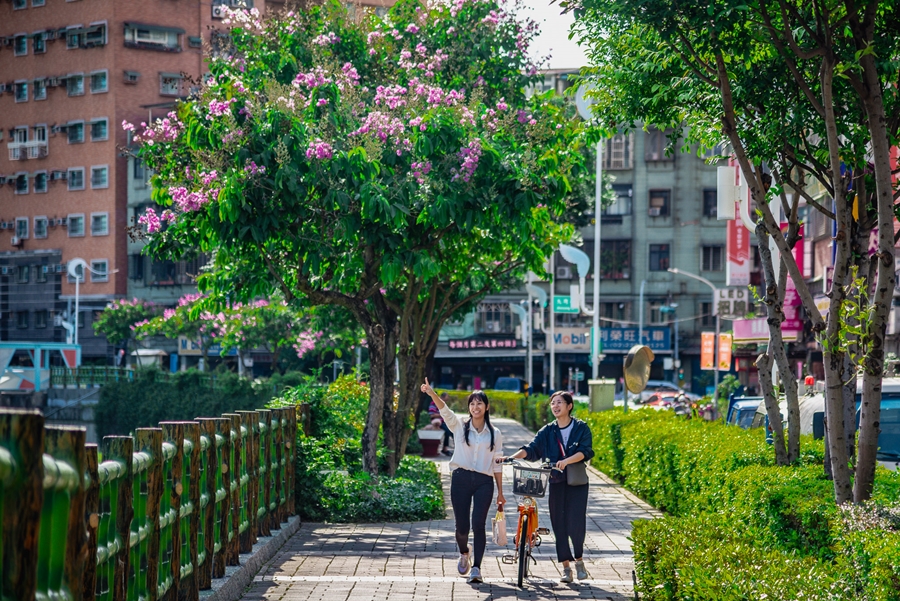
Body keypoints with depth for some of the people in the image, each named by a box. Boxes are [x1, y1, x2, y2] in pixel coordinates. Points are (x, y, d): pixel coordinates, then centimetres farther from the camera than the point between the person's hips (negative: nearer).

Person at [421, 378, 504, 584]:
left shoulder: (495, 434, 10)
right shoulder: (459, 426, 7)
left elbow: (497, 464, 12)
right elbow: (444, 410, -12)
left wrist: (500, 493, 11)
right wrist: (431, 393, -31)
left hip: (484, 482, 0)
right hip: (461, 479, 0)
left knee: (478, 524, -11)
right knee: (462, 526, 2)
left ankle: (476, 567, -6)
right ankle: (464, 553, 33)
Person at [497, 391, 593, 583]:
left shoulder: (581, 428, -1)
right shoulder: (548, 431, 6)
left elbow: (586, 451, -15)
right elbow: (531, 448, -6)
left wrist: (567, 461, -32)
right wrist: (512, 457, -23)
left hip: (577, 482, -3)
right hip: (556, 482, 3)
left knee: (575, 523, -9)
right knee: (559, 523, 1)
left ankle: (579, 560, 15)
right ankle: (566, 567, 10)